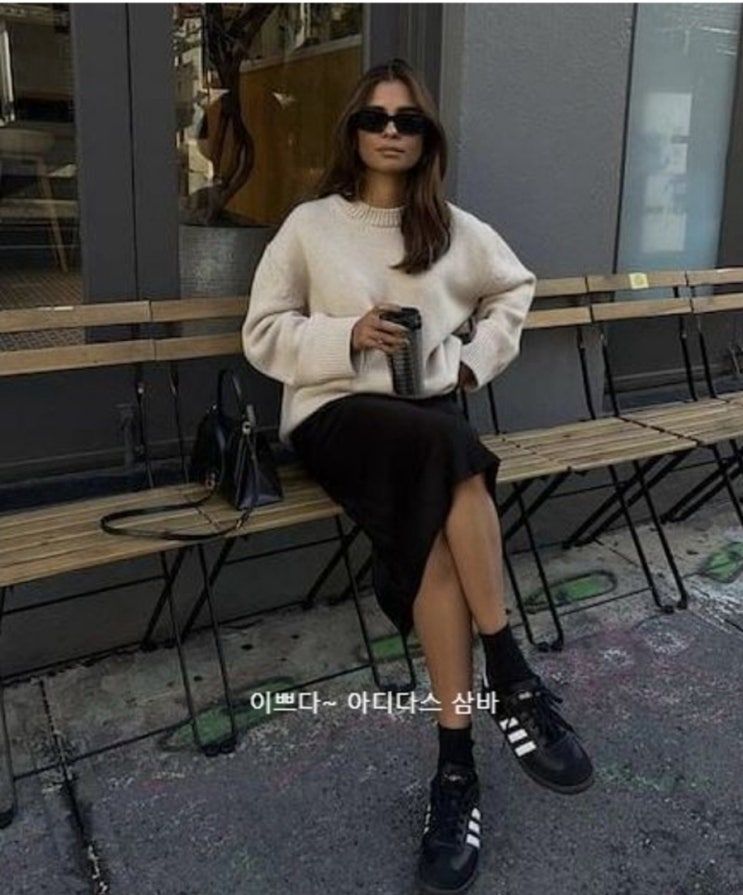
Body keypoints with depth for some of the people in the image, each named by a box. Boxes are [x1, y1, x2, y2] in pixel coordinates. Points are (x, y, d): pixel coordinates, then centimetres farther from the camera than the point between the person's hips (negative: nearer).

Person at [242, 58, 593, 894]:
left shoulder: (455, 228, 15)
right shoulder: (310, 224, 7)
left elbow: (515, 289, 30)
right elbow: (264, 334, 5)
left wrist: (477, 357, 12)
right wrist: (347, 337, -12)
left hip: (430, 411, 3)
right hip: (336, 412, -2)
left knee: (432, 520, -32)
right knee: (447, 451, -35)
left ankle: (455, 761, -26)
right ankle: (508, 674, -27)